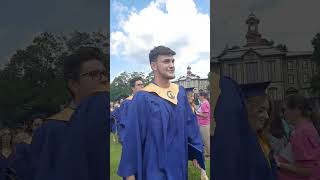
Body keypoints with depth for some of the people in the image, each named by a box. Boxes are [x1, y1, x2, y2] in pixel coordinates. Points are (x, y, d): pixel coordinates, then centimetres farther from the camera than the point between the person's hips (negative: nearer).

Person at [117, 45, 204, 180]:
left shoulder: (180, 92, 2)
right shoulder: (142, 98, -15)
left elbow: (190, 123, 9)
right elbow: (132, 136, -14)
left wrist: (197, 152, 8)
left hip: (179, 163, 6)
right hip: (155, 167, -5)